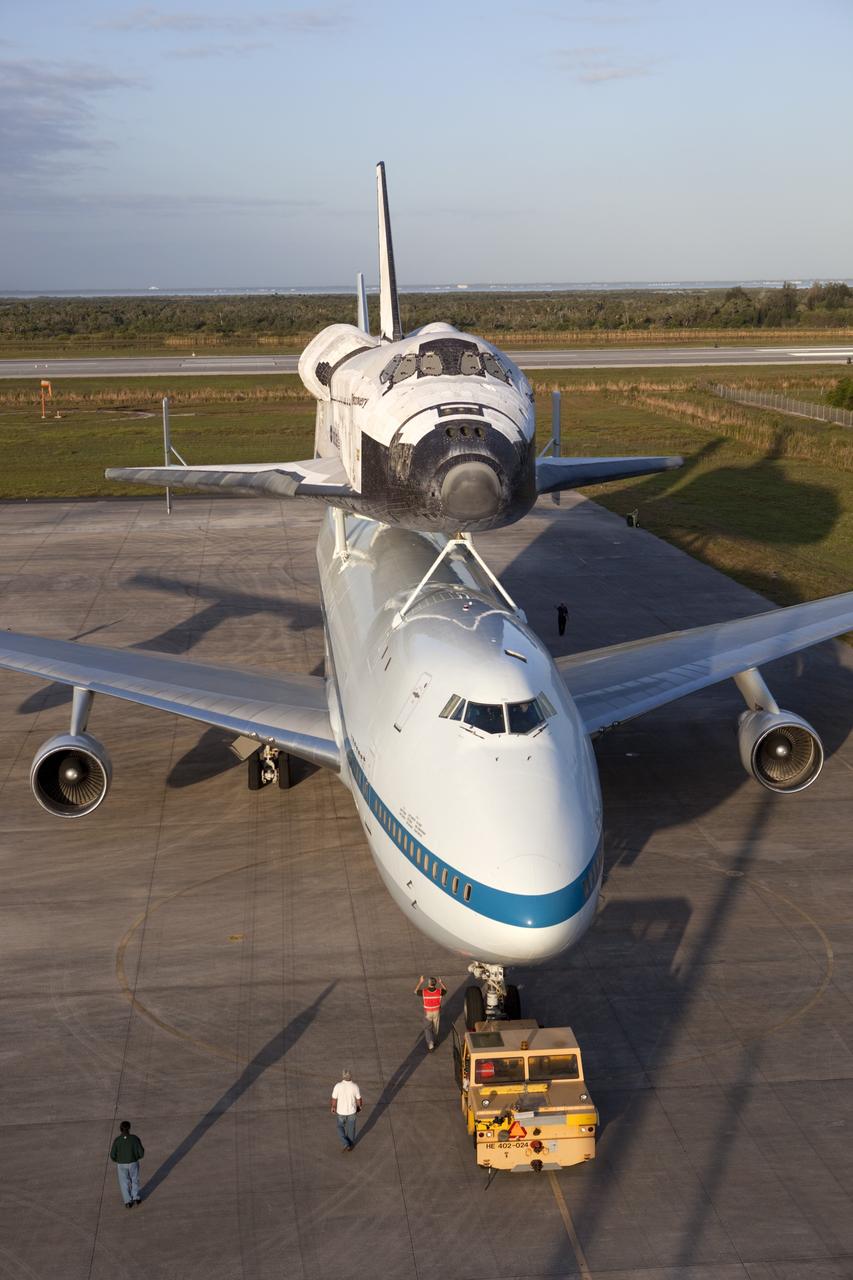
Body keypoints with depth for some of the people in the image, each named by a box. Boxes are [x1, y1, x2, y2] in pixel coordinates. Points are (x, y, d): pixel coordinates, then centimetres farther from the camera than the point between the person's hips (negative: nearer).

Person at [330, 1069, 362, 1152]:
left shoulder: (338, 1086, -28)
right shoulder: (355, 1087, -24)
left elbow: (334, 1100, -16)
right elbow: (359, 1100, -11)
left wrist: (332, 1108, 5)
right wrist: (359, 1107, 11)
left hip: (341, 1111, -1)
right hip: (352, 1111, 1)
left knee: (340, 1128, 26)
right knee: (351, 1128, 25)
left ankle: (345, 1144, 16)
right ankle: (350, 1145, 40)